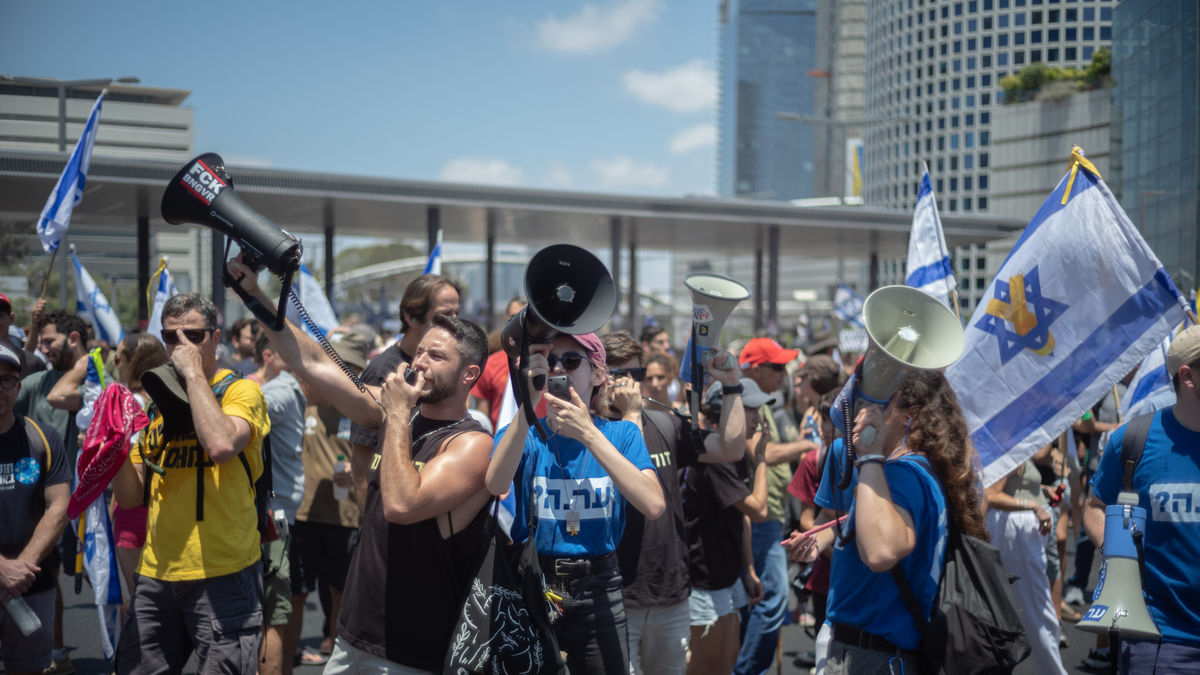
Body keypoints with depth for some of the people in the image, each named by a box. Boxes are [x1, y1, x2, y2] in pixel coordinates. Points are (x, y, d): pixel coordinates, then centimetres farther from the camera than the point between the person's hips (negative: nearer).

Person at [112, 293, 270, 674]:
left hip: (222, 572, -6)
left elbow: (221, 445, -28)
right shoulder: (156, 403, 13)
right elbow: (130, 497, 13)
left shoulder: (241, 391, -4)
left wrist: (194, 372, -17)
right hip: (156, 573, 6)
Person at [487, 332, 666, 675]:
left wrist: (588, 434, -20)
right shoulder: (522, 433, 1)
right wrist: (527, 406, -32)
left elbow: (653, 505, -16)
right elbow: (495, 487, -22)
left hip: (598, 593, 1)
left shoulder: (622, 434, 2)